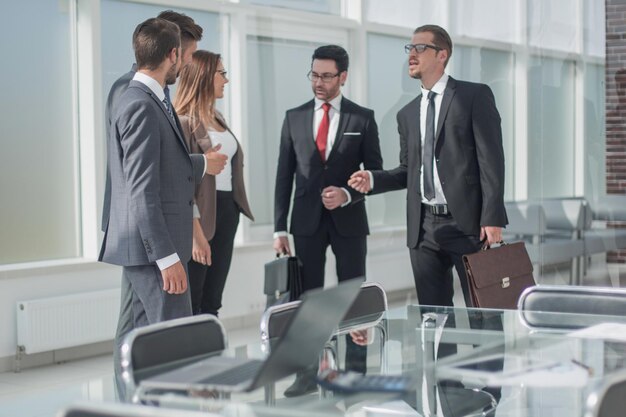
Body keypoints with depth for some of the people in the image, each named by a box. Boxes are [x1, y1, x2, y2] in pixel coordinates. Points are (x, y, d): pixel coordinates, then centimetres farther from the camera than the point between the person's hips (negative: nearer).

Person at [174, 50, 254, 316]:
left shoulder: (218, 119, 15)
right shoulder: (184, 122, -11)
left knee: (212, 303, 10)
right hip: (201, 214, -8)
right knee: (189, 305, -3)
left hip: (228, 210, 8)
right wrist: (196, 233, -21)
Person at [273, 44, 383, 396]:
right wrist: (280, 227, 1)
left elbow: (375, 172, 1)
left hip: (349, 220, -2)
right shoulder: (294, 117, 6)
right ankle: (308, 373, 8)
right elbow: (284, 175, 6)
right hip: (307, 221, 2)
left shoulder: (363, 118, 0)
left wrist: (346, 194, -17)